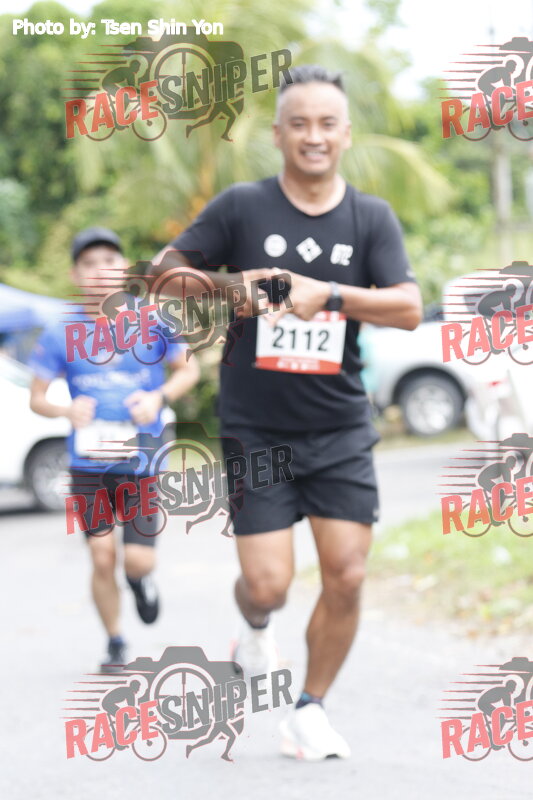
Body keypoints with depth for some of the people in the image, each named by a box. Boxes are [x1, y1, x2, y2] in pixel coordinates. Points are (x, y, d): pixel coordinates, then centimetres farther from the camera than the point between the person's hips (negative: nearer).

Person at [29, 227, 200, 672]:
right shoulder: (62, 335, -3)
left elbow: (189, 370, 6)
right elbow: (37, 398, 3)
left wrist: (159, 397, -13)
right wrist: (68, 411, -18)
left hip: (141, 462, -1)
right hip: (88, 465, 1)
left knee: (139, 559, -9)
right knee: (102, 559, 0)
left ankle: (140, 579, 29)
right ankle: (115, 643, 21)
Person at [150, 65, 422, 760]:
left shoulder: (372, 219, 1)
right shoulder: (242, 207, -3)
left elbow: (409, 309, -10)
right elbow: (164, 271, 2)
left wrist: (326, 293, -24)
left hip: (340, 430, 2)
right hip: (255, 432, -2)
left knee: (346, 577, -4)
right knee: (268, 584, -5)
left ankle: (310, 712, 15)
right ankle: (255, 629, 33)